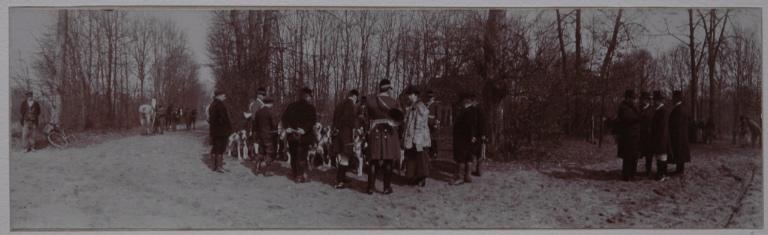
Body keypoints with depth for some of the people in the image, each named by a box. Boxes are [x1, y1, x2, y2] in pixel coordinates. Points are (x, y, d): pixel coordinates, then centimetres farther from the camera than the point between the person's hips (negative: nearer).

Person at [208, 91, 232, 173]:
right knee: (221, 147, -5)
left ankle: (215, 165, 20)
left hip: (213, 130, 9)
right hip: (221, 130, -9)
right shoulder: (220, 104, -15)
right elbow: (224, 118, -18)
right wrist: (229, 129, -13)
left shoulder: (212, 105, 14)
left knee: (216, 147, 15)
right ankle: (219, 166, -6)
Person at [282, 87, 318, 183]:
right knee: (302, 156, 0)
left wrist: (288, 127, -6)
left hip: (292, 135, 4)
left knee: (293, 155, 14)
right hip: (304, 136, -4)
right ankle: (301, 175, -4)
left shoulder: (291, 106, 7)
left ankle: (295, 174, 21)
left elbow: (284, 117, 0)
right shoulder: (310, 108, -7)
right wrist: (304, 129, -21)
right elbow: (313, 120, -19)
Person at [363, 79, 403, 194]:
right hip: (390, 132, -1)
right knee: (388, 161, 5)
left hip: (375, 132, 1)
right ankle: (387, 187, 7)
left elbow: (367, 117, 3)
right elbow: (400, 117, 2)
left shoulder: (370, 100, 0)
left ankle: (371, 187, 6)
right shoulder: (394, 101, -4)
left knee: (373, 160, 7)